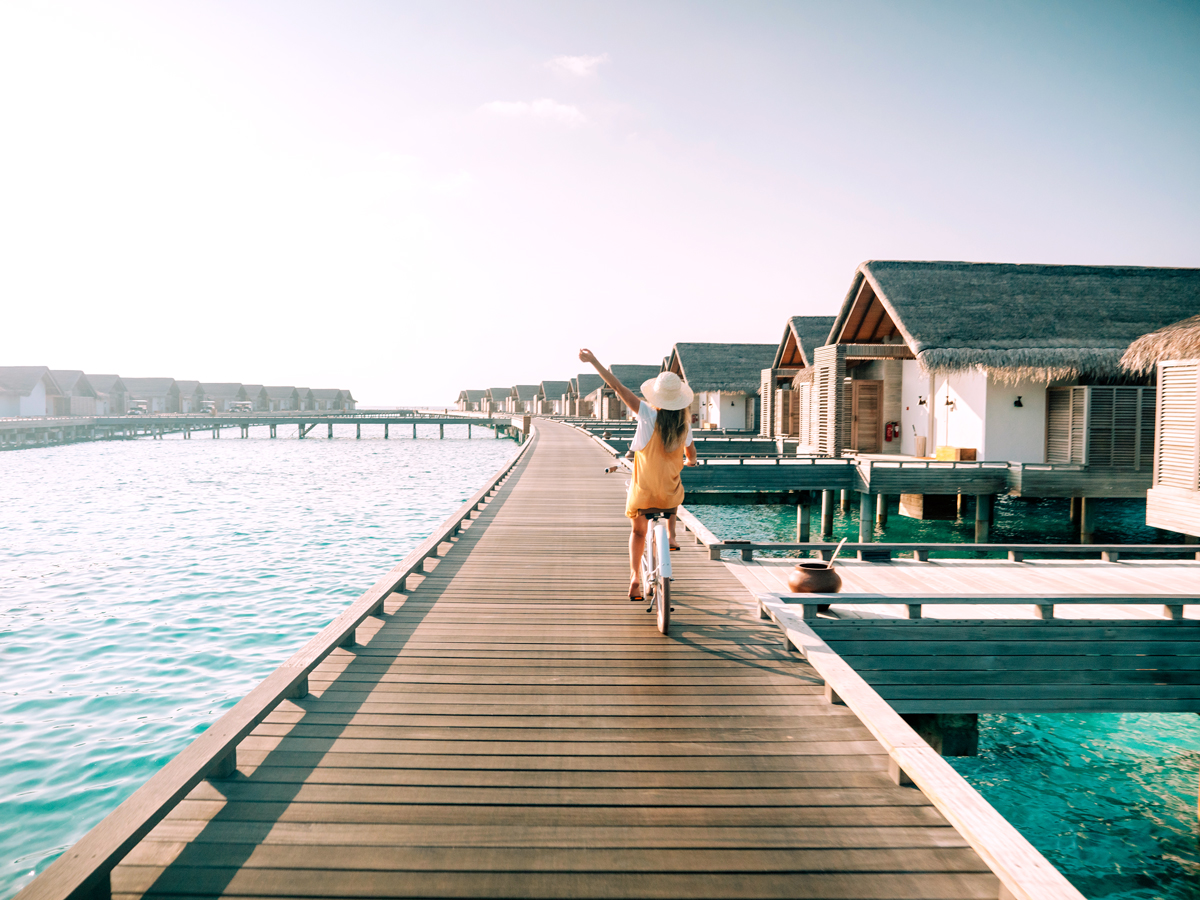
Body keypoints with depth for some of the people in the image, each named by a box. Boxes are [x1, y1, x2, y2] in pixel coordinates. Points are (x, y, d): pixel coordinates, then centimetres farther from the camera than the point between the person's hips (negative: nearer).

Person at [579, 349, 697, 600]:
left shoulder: (648, 415, -16)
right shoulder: (684, 424, -6)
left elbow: (618, 387, -17)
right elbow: (691, 457, 11)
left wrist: (593, 361, -13)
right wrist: (687, 461, 35)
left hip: (643, 491, -2)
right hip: (670, 494, 2)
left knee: (638, 531, 20)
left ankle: (635, 576, 7)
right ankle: (671, 535, 32)